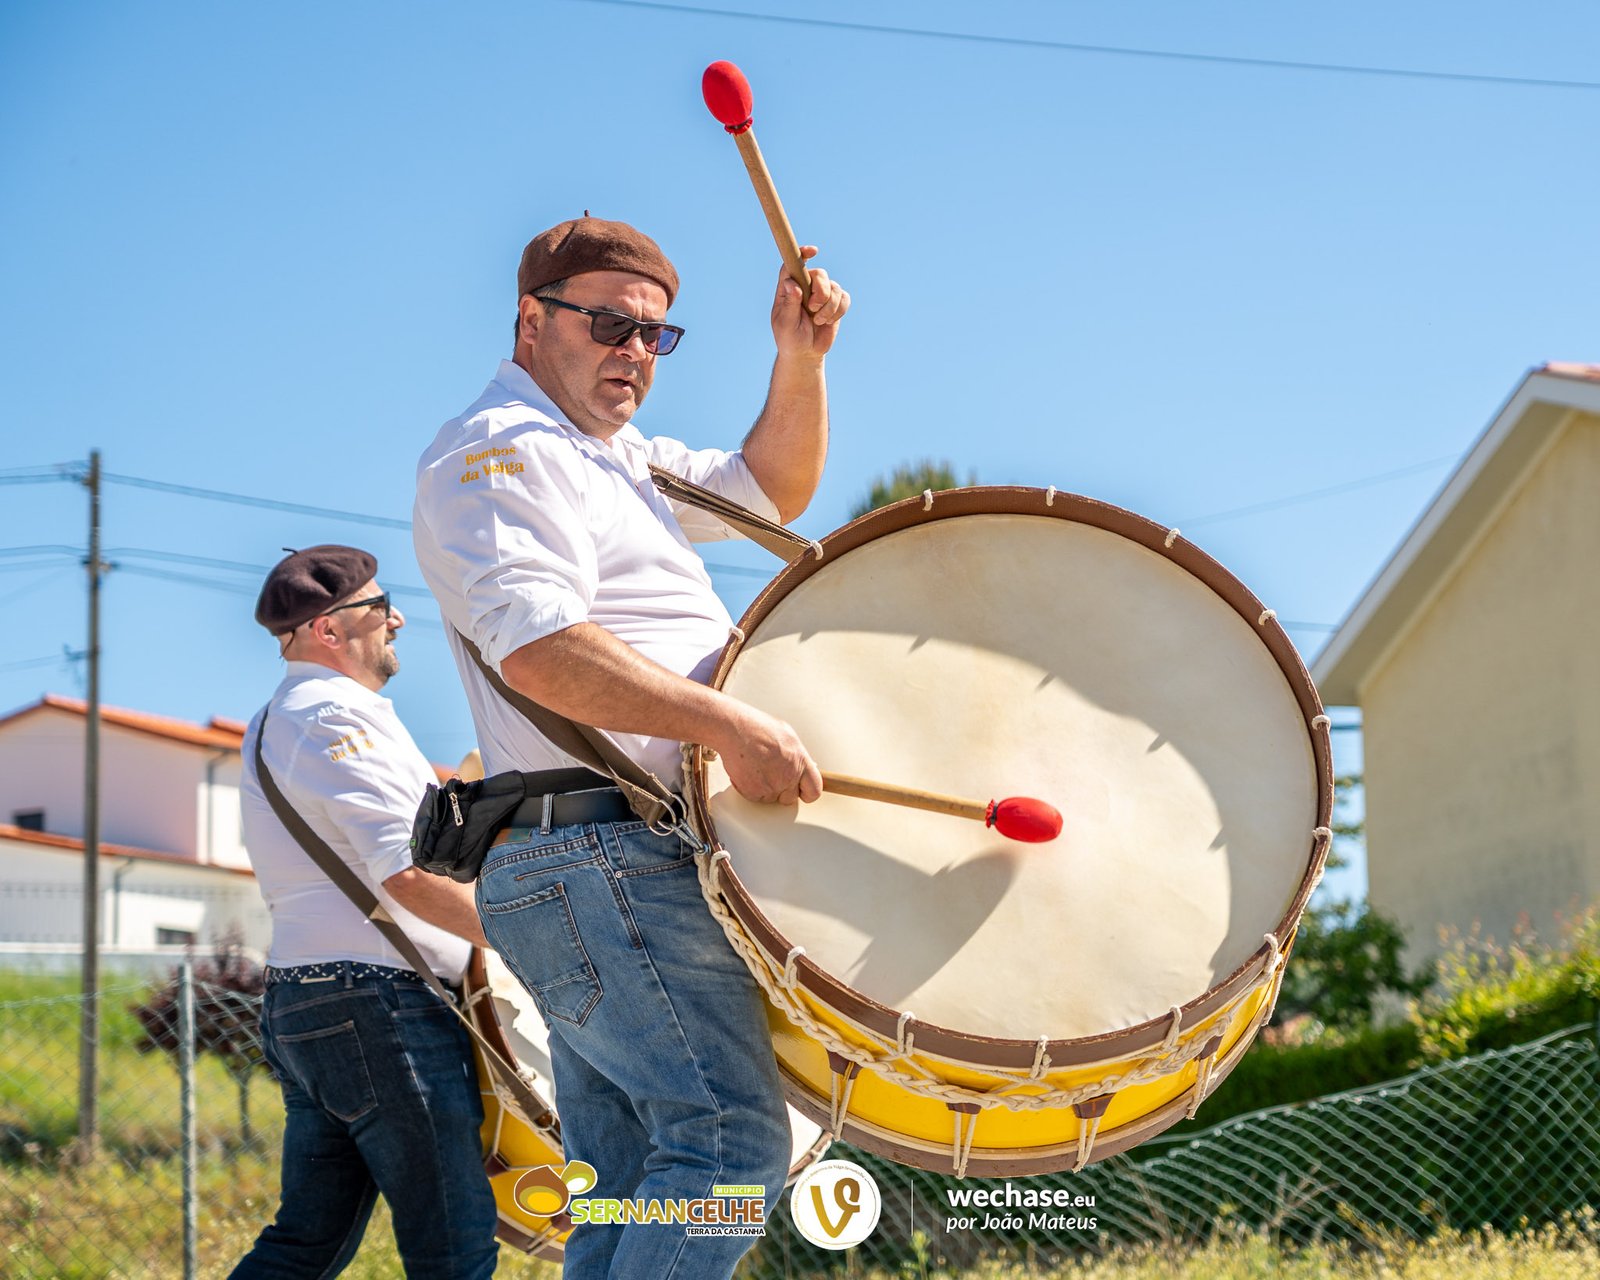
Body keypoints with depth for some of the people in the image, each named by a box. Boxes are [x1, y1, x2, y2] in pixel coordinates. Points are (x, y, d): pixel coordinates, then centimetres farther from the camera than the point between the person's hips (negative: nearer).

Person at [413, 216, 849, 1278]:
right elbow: (538, 646, -21)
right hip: (601, 857, -11)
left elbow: (773, 489, 32)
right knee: (732, 1137, -19)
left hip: (615, 872, 11)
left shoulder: (624, 462, 27)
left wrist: (800, 362, 13)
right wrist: (728, 723, -29)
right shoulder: (499, 453, -6)